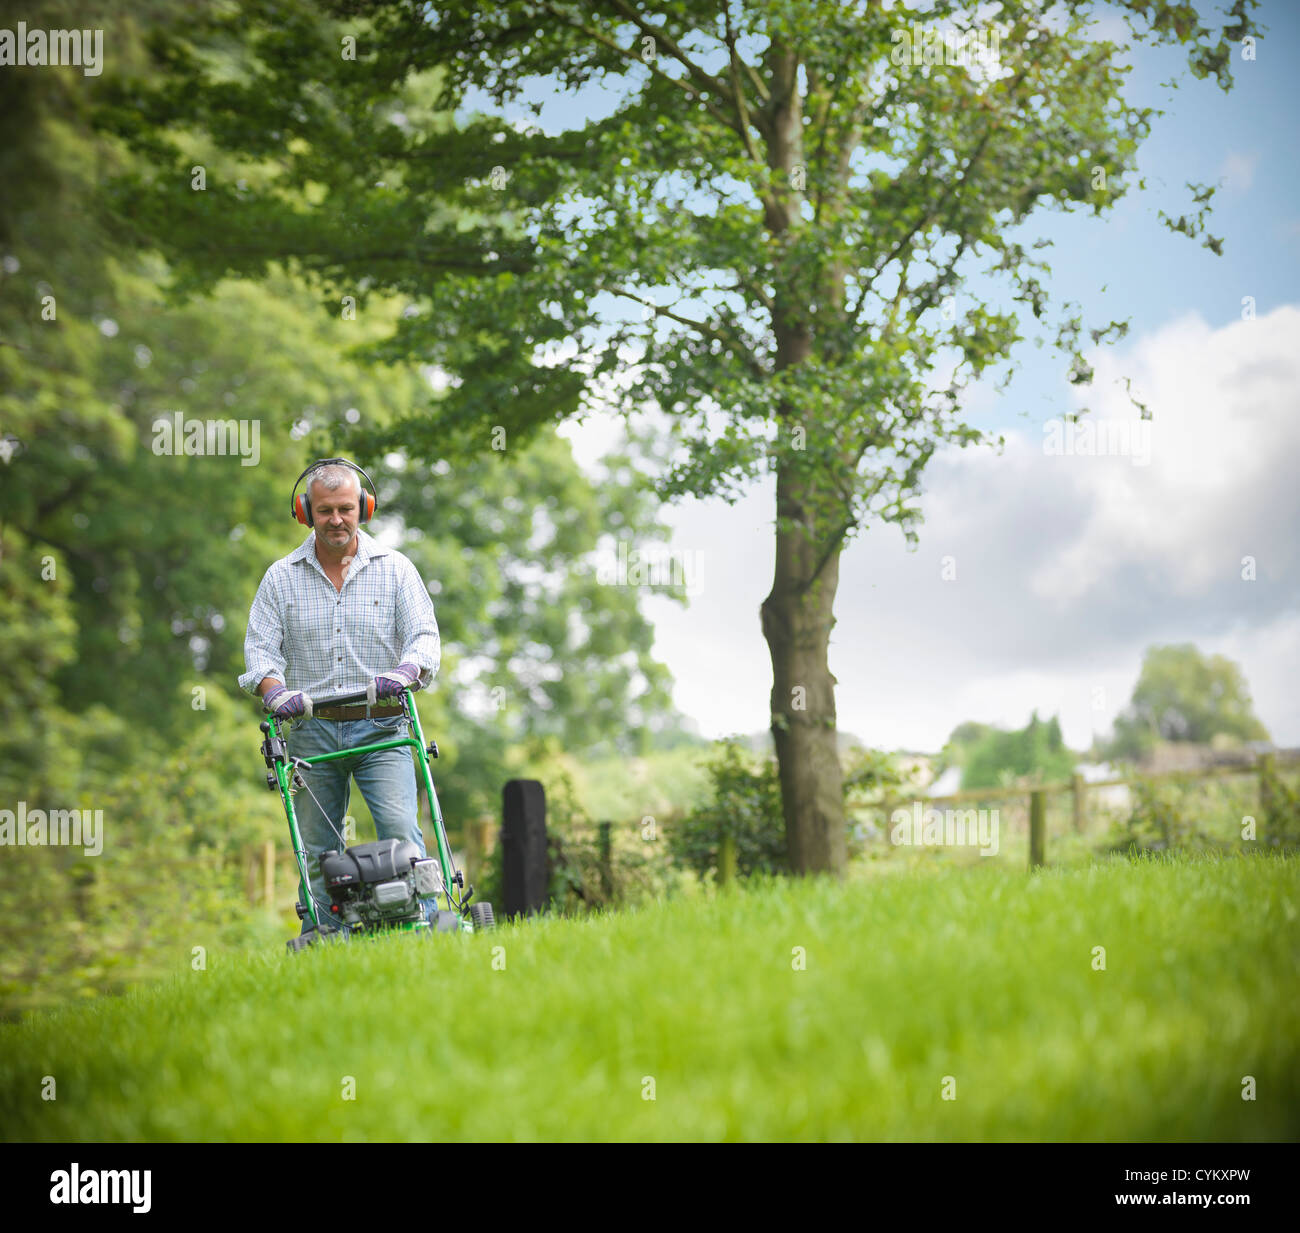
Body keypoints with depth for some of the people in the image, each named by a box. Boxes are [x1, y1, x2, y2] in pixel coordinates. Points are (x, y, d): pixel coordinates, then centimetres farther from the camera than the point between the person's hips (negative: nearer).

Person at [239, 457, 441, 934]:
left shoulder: (394, 568, 5)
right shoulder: (281, 577, 8)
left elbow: (424, 634, -1)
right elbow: (260, 647, 3)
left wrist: (405, 671, -23)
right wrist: (276, 691, -17)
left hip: (380, 728, -1)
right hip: (311, 730, 2)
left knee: (400, 831, -16)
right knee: (316, 849, 4)